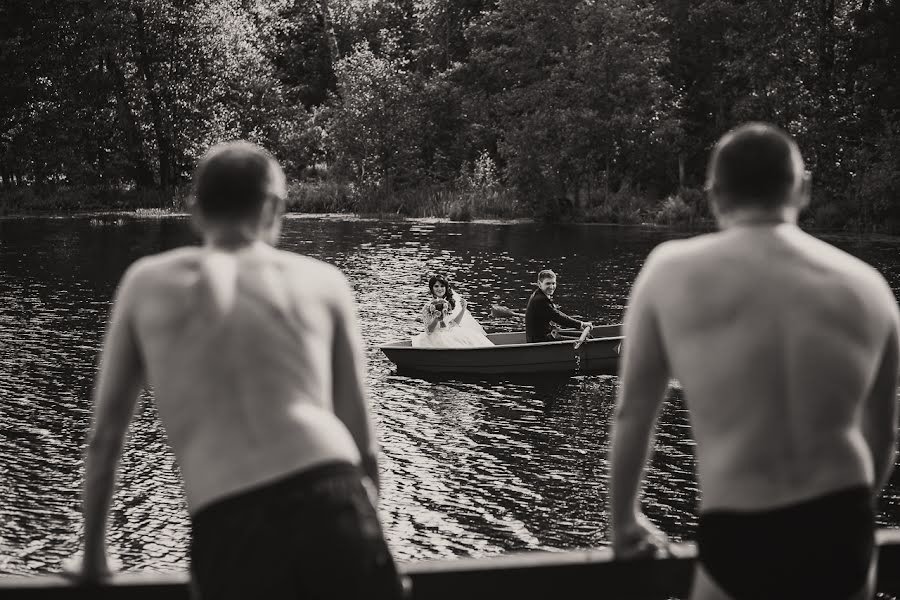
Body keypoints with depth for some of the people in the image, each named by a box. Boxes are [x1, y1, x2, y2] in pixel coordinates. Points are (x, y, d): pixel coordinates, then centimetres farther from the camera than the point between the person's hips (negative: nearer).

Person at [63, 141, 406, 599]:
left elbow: (105, 434, 22)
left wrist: (92, 553, 34)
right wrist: (369, 546, 31)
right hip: (330, 505, 0)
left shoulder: (147, 282, 18)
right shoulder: (323, 281, 17)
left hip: (227, 532, 0)